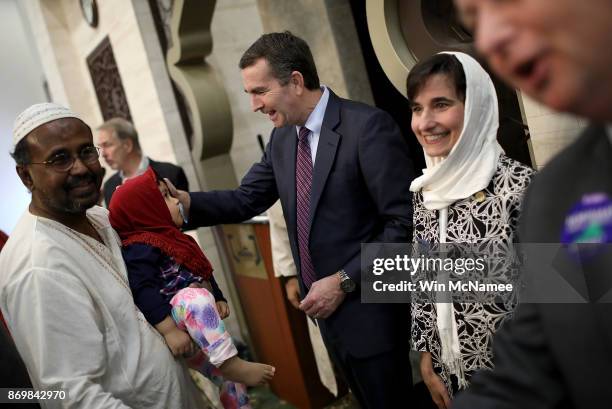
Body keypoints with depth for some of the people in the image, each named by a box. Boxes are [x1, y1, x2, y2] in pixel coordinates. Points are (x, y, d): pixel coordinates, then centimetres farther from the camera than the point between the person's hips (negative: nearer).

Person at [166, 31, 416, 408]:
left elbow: (405, 223, -19)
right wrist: (185, 201, -9)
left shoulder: (368, 126, -18)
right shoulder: (282, 139, 5)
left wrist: (343, 281, -19)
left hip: (371, 309, -7)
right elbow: (246, 200, 7)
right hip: (327, 307, 7)